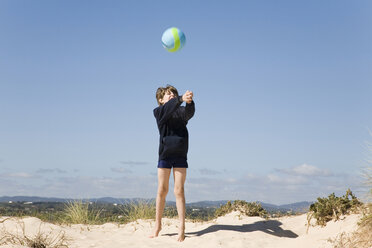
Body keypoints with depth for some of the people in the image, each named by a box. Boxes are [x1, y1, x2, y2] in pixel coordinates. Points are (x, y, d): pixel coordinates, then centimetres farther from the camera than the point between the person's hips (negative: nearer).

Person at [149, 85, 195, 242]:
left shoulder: (181, 111, 8)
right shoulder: (158, 112, 2)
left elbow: (189, 113, -16)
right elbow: (168, 108, -20)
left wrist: (189, 101, -38)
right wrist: (181, 99, -37)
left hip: (180, 154, 1)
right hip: (165, 154, -1)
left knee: (179, 191, -2)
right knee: (162, 190, 5)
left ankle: (181, 227, -2)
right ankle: (158, 224, 19)